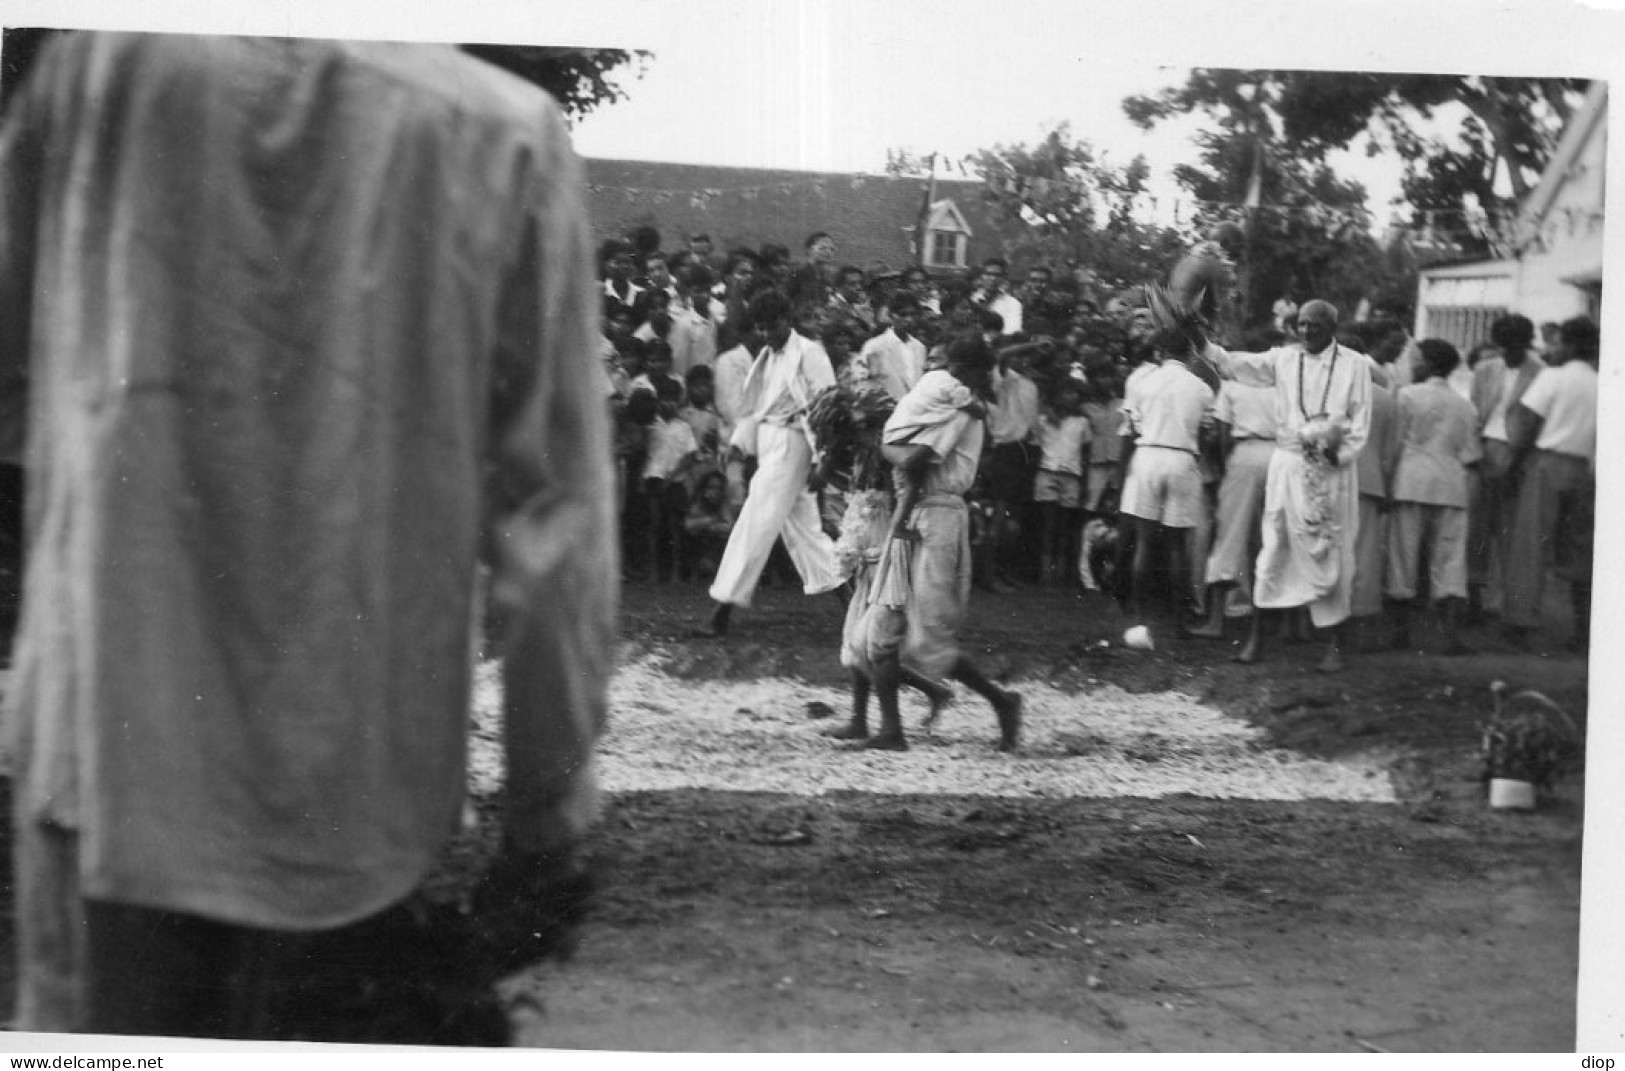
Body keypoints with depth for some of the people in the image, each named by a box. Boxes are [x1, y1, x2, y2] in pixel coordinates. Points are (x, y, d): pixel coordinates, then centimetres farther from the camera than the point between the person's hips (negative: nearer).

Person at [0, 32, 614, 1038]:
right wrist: (555, 791, 2)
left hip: (111, 721, 0)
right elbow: (554, 508, -6)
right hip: (353, 761, 0)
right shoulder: (510, 130, -7)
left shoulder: (102, 59, -3)